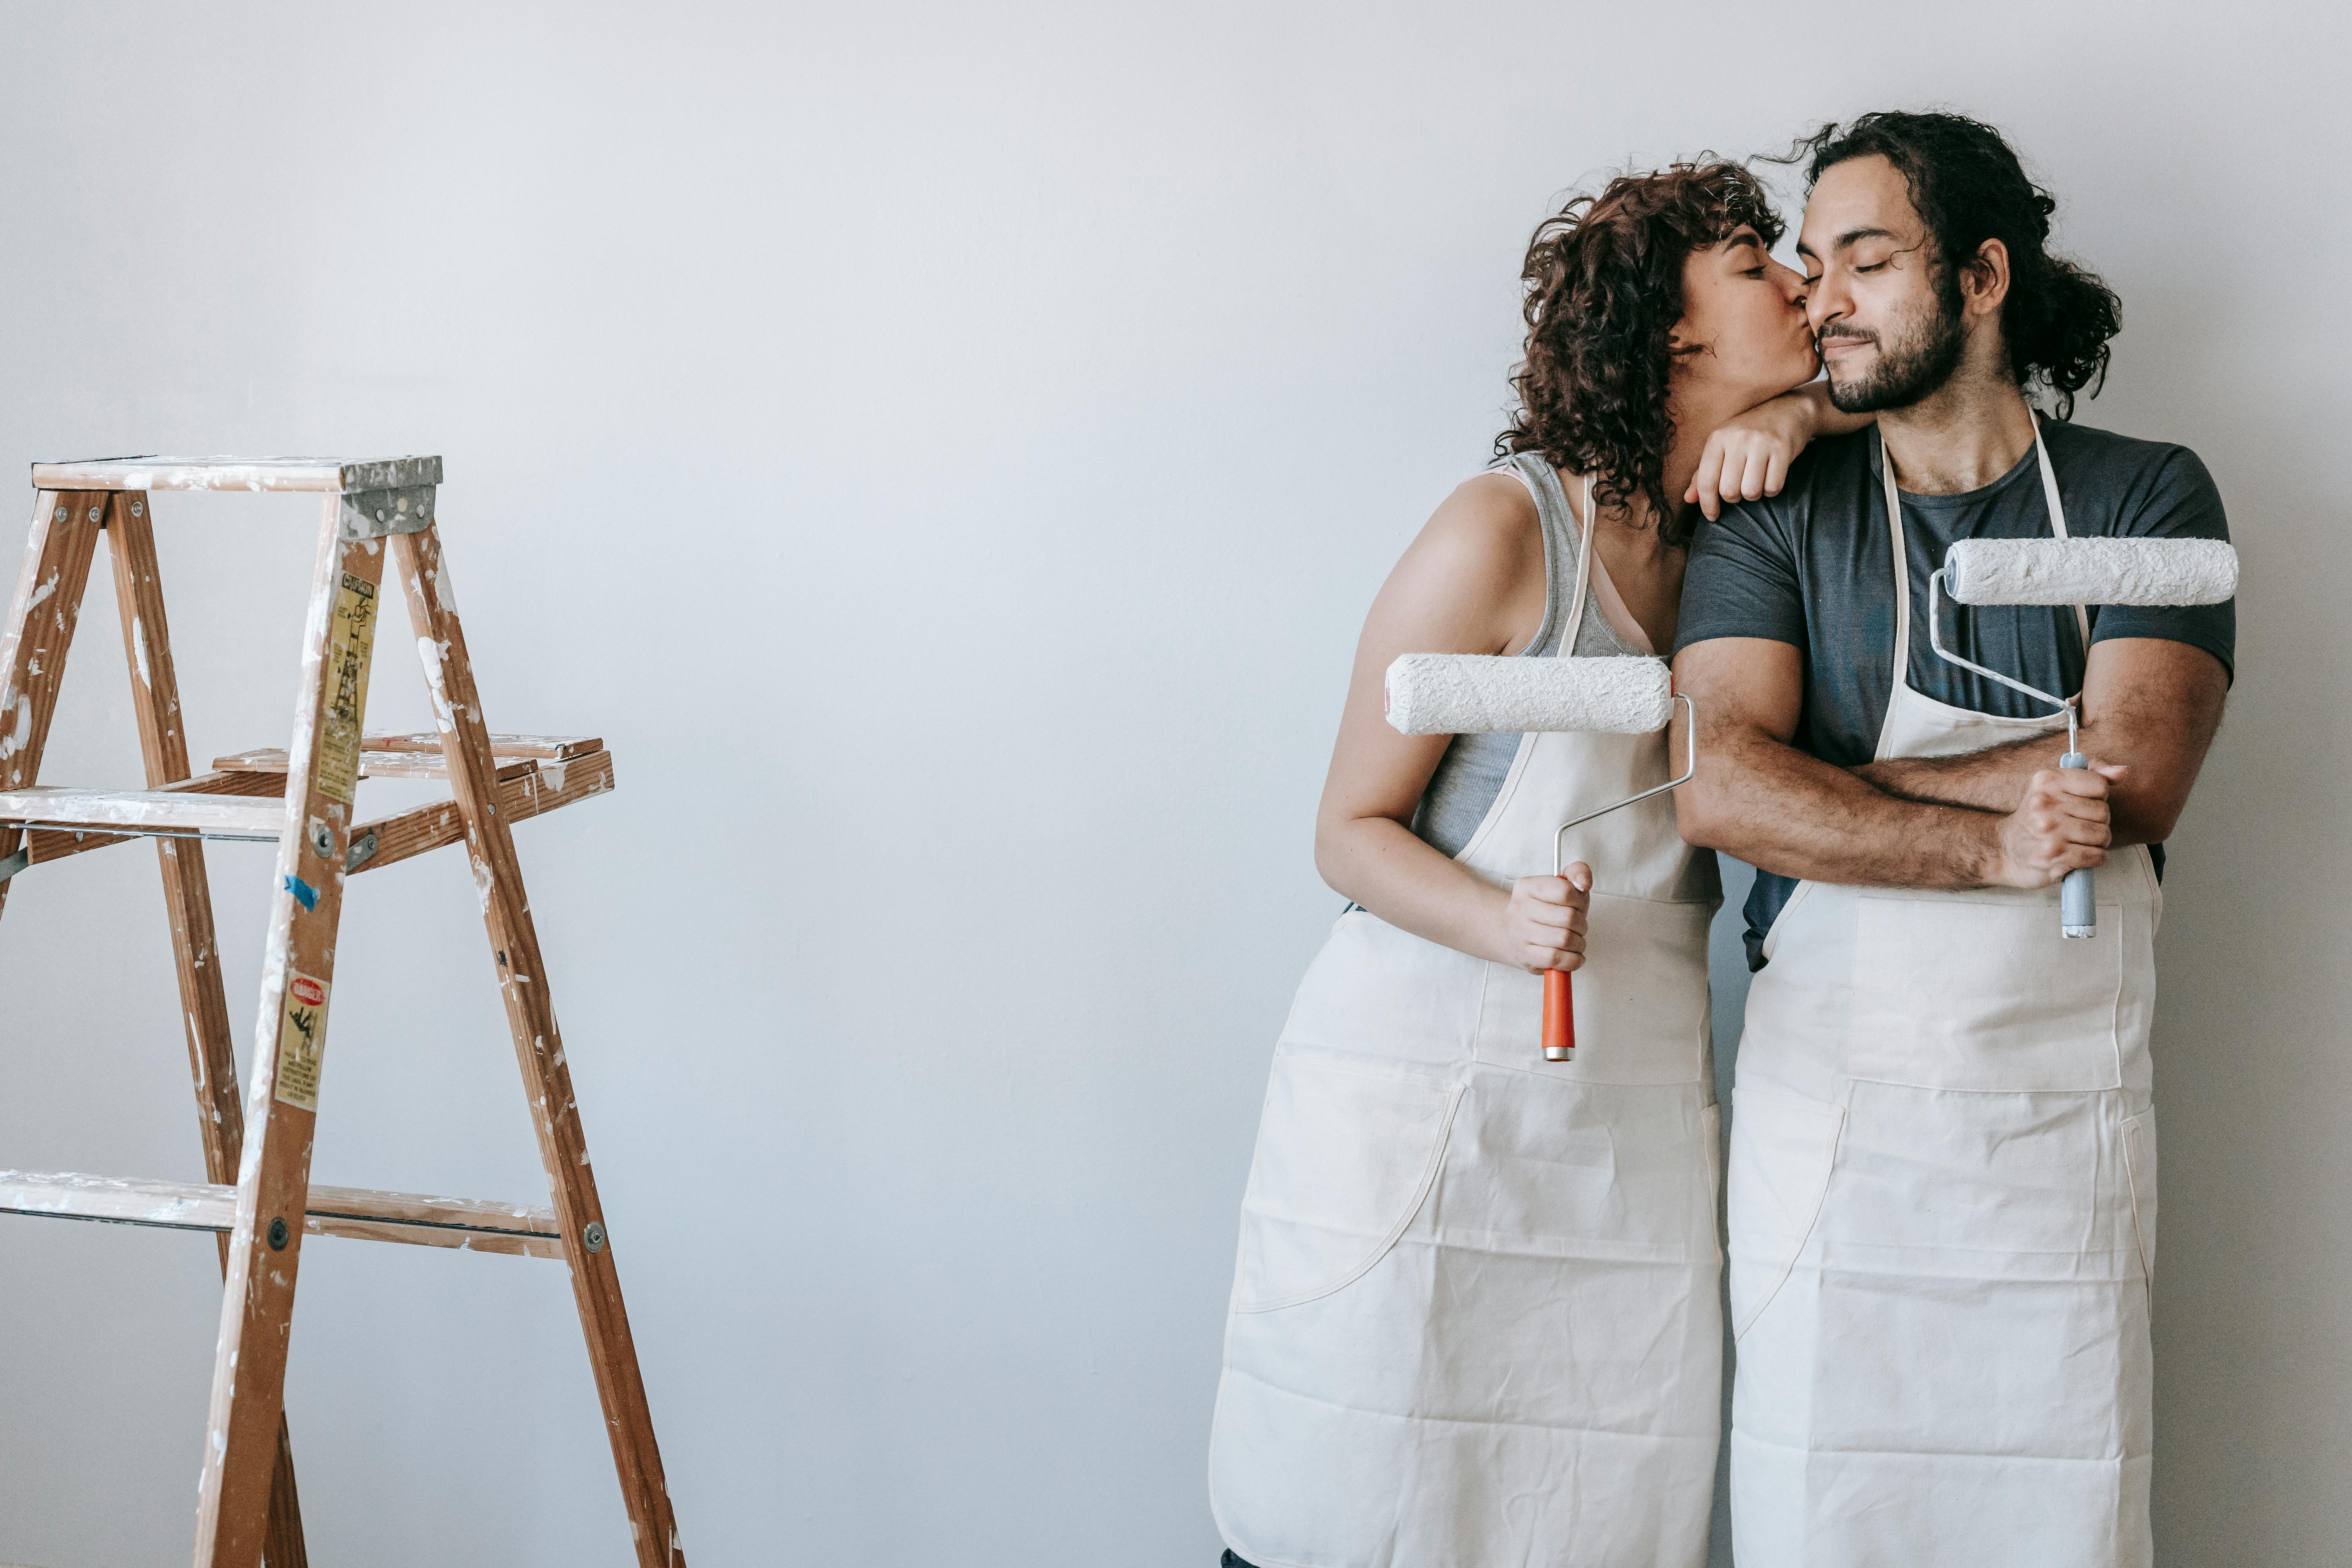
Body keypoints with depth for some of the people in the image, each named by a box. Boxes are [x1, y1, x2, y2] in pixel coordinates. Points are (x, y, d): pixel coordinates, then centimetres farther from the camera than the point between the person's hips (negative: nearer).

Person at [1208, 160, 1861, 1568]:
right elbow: (1352, 830, -5)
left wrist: (1798, 414, 0)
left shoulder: (1743, 528, 10)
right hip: (1421, 1115, -5)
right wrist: (1503, 921, -24)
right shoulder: (1507, 529, -7)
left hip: (1634, 1130, 5)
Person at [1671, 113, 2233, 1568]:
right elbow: (1720, 790, -11)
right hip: (1828, 1103, 0)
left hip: (2065, 1111, 0)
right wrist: (1994, 844, -18)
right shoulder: (1779, 513, 5)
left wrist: (1828, 783, -9)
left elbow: (2132, 780, -11)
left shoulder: (2149, 499, 4)